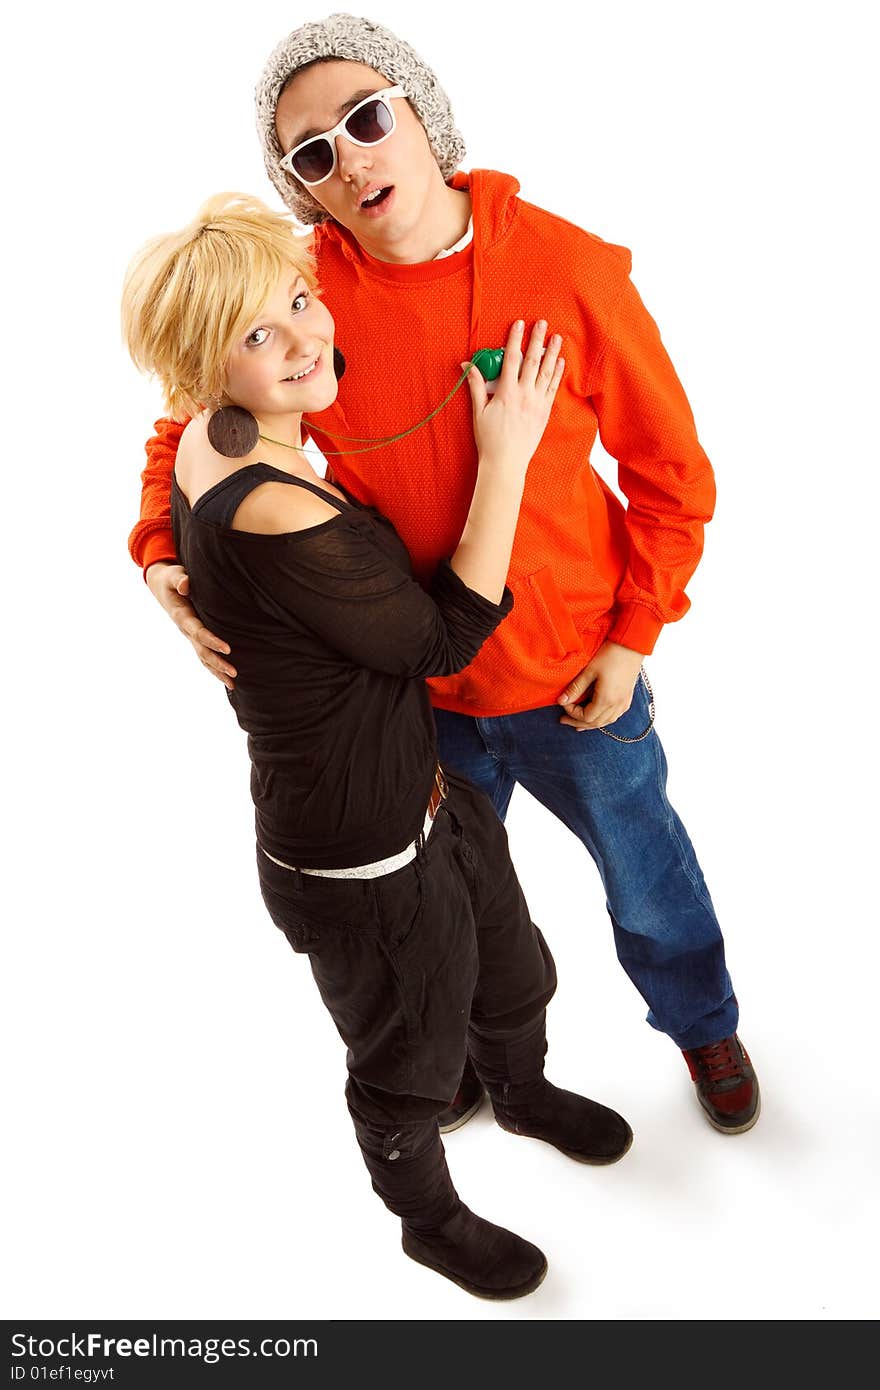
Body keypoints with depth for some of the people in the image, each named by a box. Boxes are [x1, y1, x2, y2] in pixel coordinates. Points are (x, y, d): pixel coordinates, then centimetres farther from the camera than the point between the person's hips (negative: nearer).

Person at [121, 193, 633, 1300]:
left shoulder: (214, 442, -6)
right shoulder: (272, 516, -35)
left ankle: (525, 1092, 65)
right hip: (361, 863, -9)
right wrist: (505, 458, -22)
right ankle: (431, 1217, 53)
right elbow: (444, 639, -24)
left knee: (508, 969, 32)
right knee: (407, 1062, 21)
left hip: (417, 784, 9)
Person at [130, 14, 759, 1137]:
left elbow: (669, 467, -7)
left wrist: (633, 636, -9)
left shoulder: (572, 270, -16)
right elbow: (193, 423, 3)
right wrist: (163, 557, -14)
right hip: (413, 684, 2)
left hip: (574, 671, -1)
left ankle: (701, 1023, 55)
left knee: (645, 868, 22)